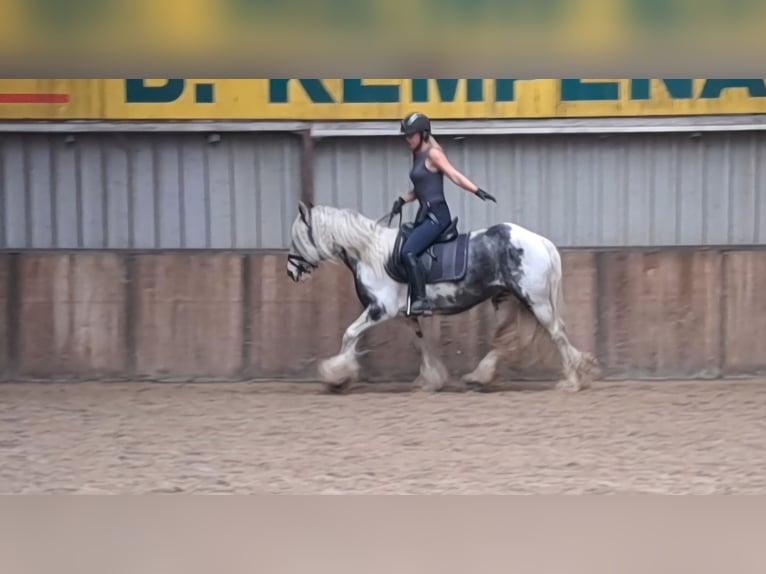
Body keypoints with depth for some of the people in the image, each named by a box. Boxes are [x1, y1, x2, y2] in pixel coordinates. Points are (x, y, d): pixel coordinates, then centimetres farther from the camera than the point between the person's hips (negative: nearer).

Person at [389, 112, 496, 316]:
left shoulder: (433, 154, -9)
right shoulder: (417, 156, 16)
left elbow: (455, 176, -16)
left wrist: (478, 191, -27)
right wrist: (402, 200, 8)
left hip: (437, 215, -10)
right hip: (425, 214, 10)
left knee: (408, 252, -23)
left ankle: (421, 300, -25)